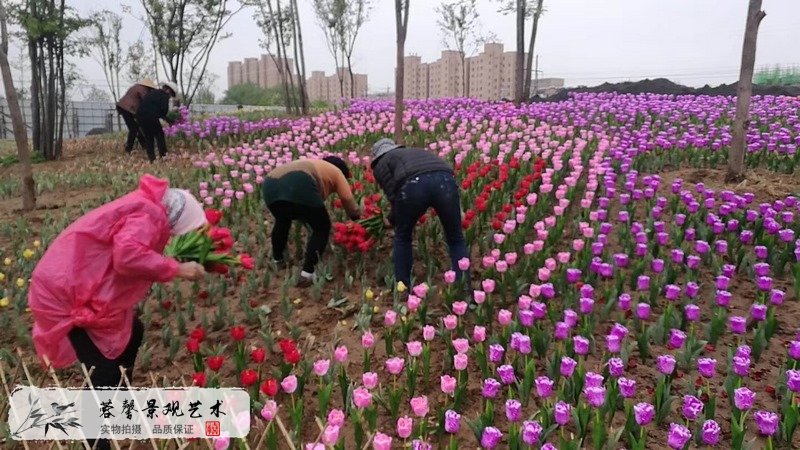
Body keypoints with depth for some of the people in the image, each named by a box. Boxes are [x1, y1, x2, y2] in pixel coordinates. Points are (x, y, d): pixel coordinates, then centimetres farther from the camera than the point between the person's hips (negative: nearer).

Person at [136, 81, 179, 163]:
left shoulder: (152, 92, 24)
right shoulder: (164, 96, 1)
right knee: (159, 136, 7)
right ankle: (163, 157, 5)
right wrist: (163, 116, 9)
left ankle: (151, 158, 15)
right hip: (151, 117, -7)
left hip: (139, 115, 7)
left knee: (148, 137, 16)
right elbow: (164, 109, -14)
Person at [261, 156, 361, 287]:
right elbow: (351, 208, 23)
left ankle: (277, 260, 47)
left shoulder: (310, 164, 42)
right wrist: (358, 215, 43)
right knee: (322, 228, 14)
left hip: (270, 186, 7)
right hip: (297, 186, -7)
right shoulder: (336, 172, 26)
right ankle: (307, 274, 5)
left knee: (282, 220, 37)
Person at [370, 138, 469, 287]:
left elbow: (393, 197, 18)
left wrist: (391, 220, 35)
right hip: (445, 180, 3)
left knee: (402, 237, 23)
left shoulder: (381, 165, 28)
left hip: (413, 185, -3)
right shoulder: (415, 152, 44)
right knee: (456, 239, 20)